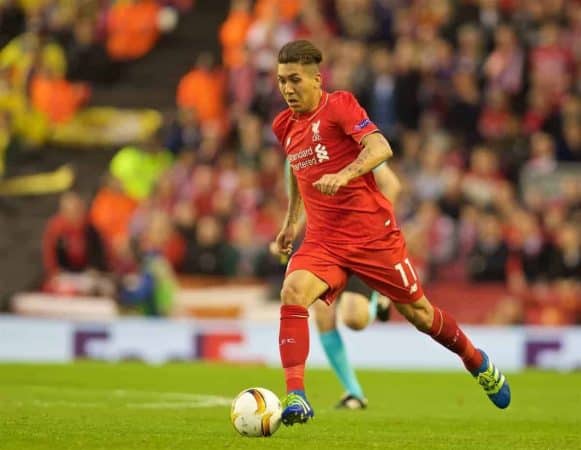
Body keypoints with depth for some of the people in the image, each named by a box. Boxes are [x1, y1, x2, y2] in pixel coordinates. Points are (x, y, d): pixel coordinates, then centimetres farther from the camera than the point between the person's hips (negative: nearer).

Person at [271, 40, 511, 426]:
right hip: (323, 240, 4)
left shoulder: (339, 105, -11)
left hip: (372, 232, -4)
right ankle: (295, 397, -28)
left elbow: (380, 148, -27)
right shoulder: (284, 126, 8)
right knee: (293, 292, -25)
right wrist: (291, 220, 28)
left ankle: (478, 362, 37)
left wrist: (344, 175, -42)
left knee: (417, 312, 9)